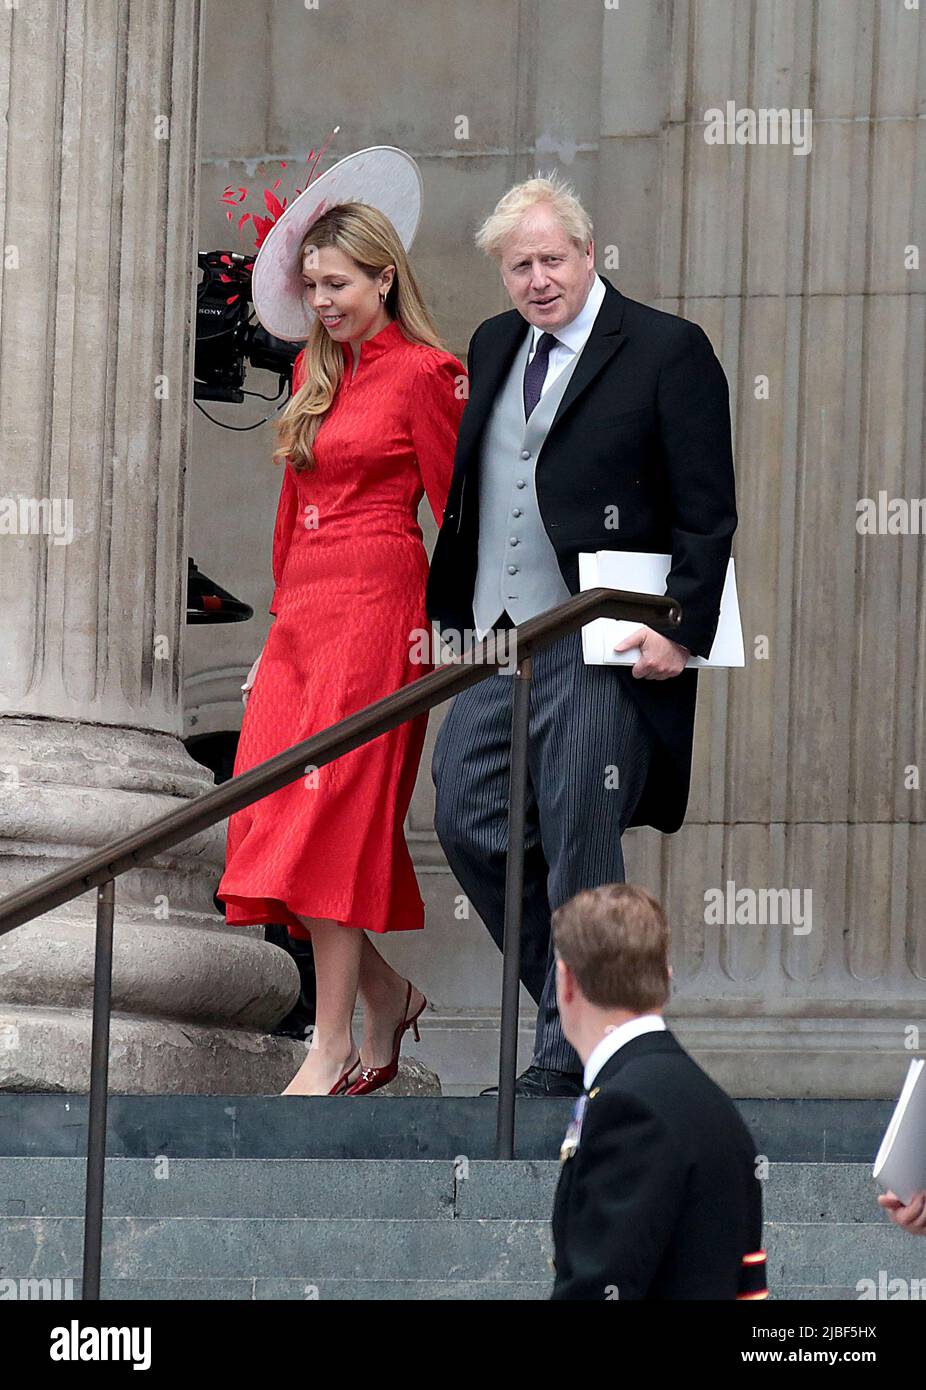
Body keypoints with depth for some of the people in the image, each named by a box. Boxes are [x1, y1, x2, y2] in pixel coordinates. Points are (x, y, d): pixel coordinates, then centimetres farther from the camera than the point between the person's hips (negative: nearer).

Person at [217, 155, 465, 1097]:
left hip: (378, 600, -8)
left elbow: (457, 508, -5)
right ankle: (388, 1003, 16)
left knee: (333, 808, -11)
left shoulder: (422, 374, -6)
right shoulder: (315, 372, 16)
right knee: (289, 810, 2)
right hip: (304, 601, 8)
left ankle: (333, 1046, -9)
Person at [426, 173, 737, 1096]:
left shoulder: (667, 351, -6)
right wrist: (446, 615, 15)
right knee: (468, 825, 5)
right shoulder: (493, 347, 14)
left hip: (600, 650, -7)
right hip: (492, 639, 7)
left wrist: (682, 631, -17)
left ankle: (568, 1061, 6)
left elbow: (708, 513, -9)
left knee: (579, 850, -4)